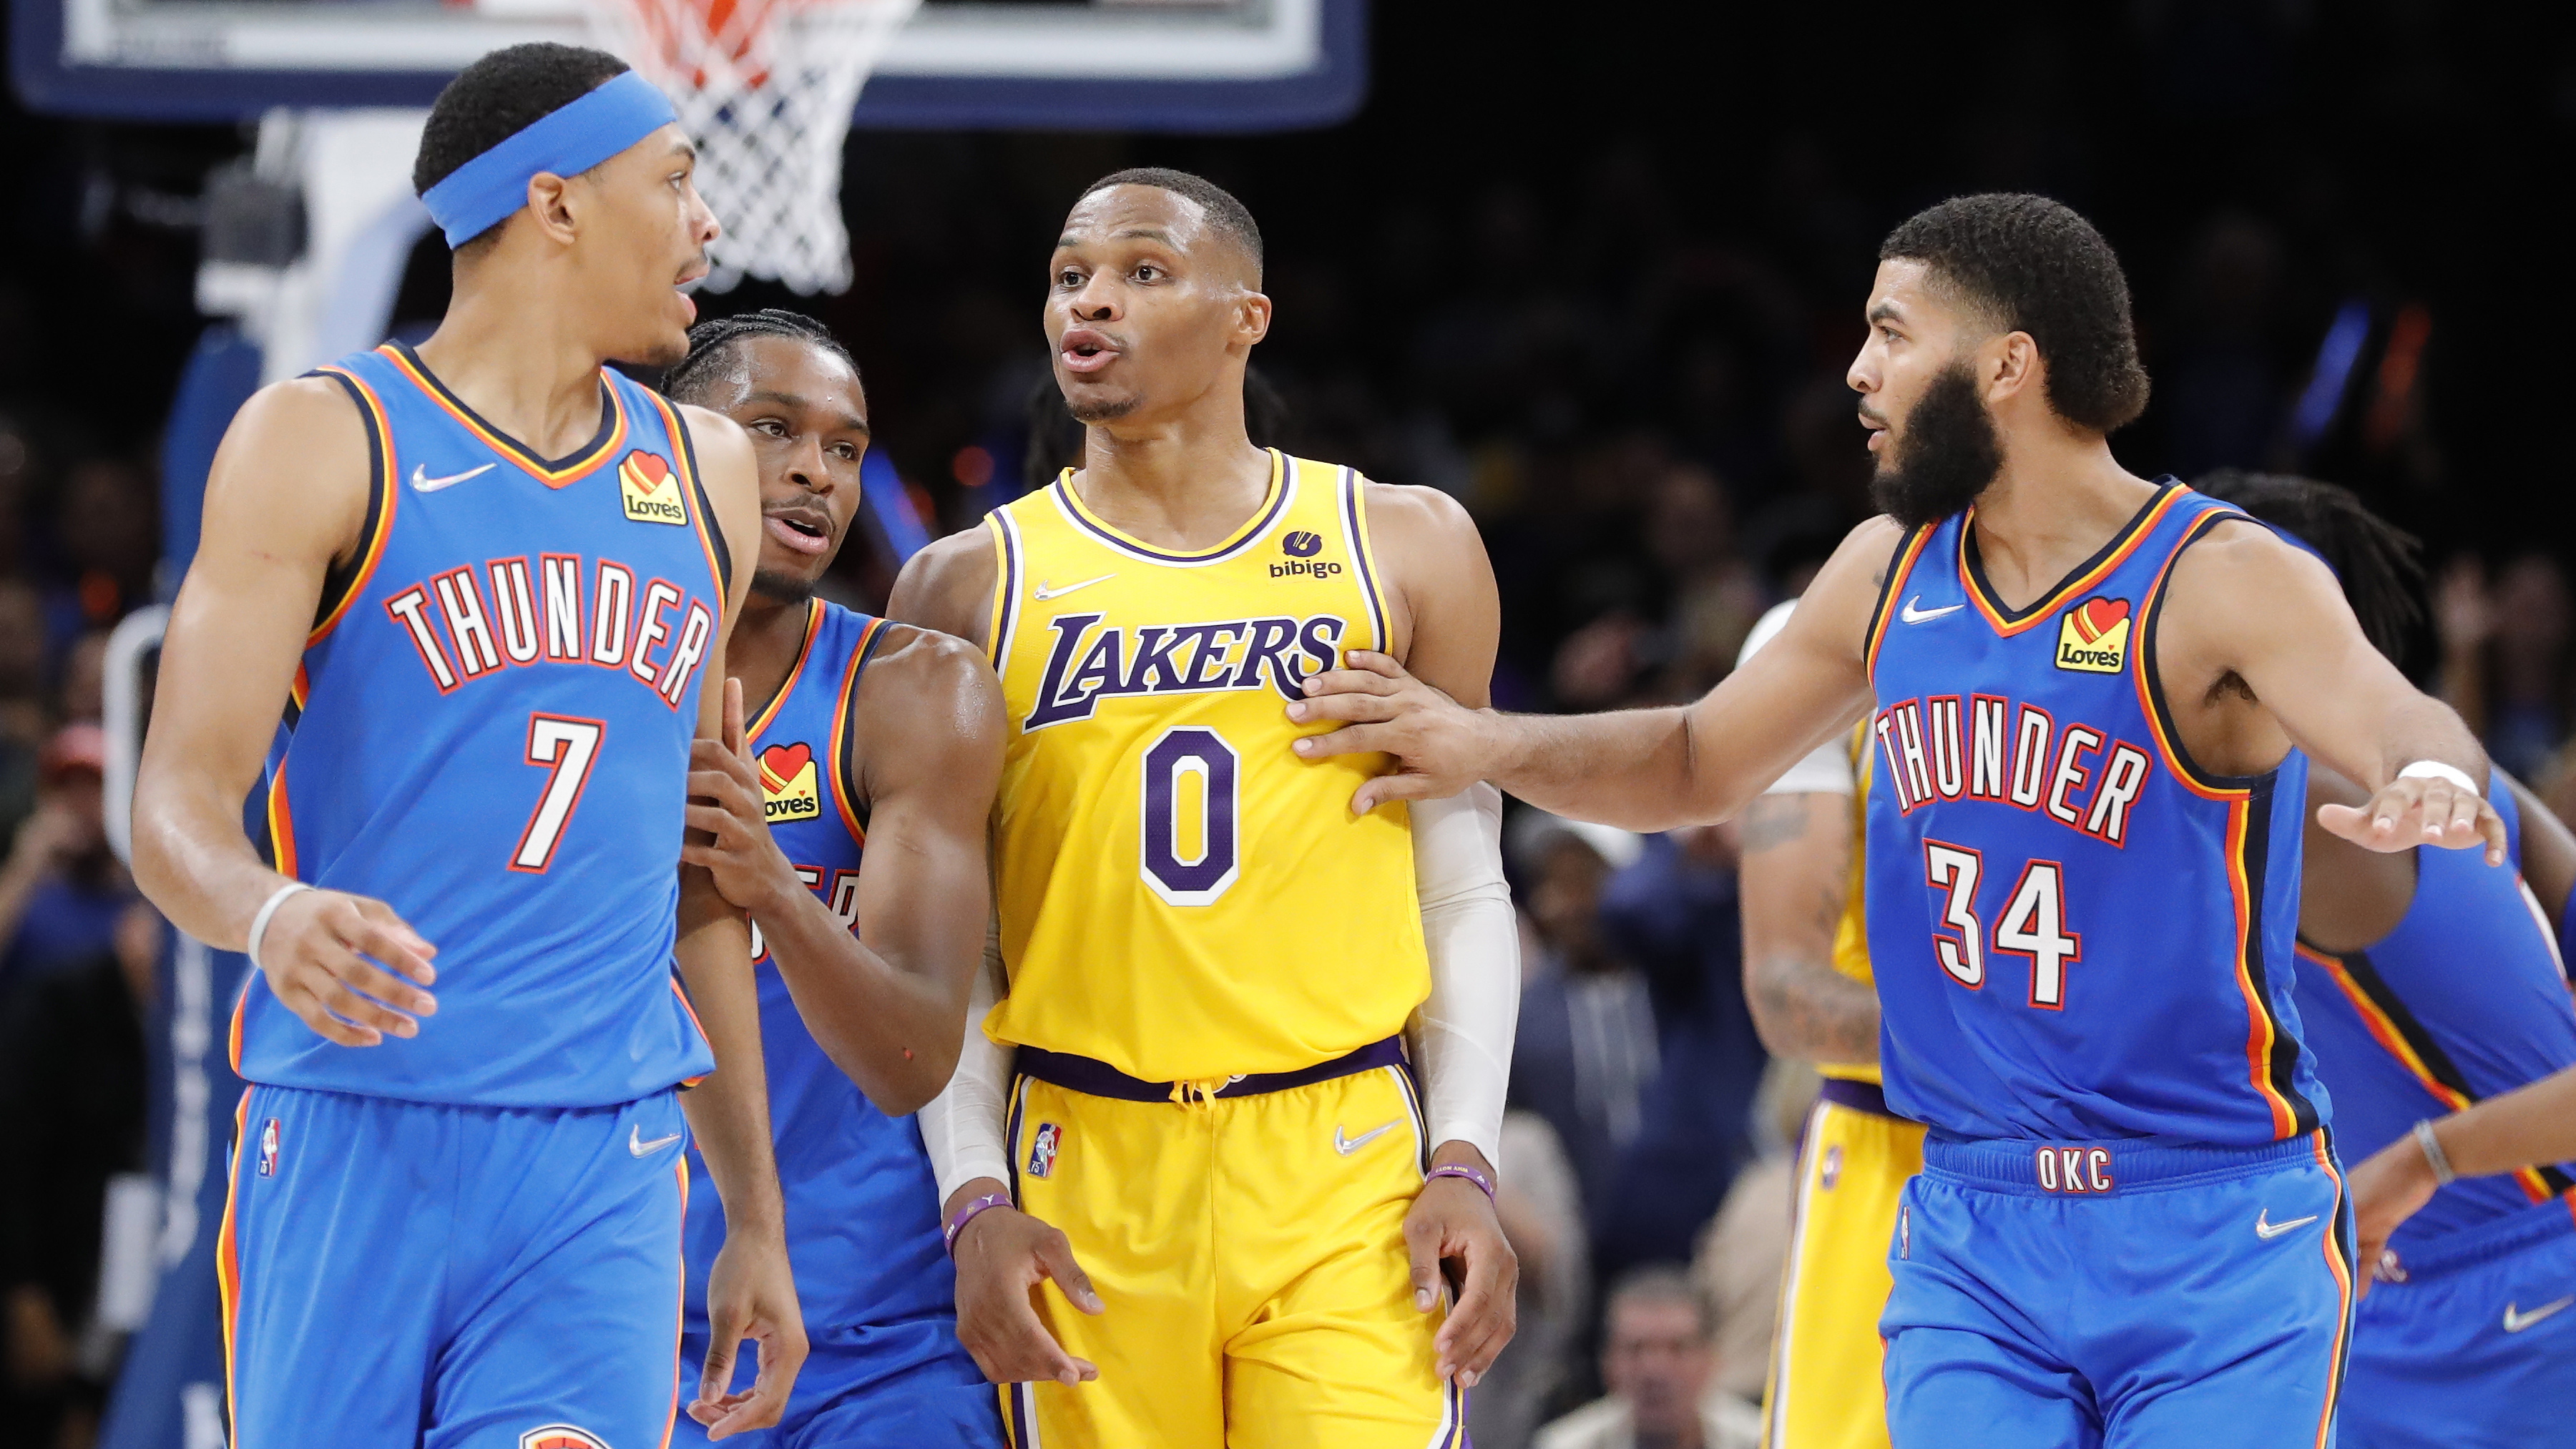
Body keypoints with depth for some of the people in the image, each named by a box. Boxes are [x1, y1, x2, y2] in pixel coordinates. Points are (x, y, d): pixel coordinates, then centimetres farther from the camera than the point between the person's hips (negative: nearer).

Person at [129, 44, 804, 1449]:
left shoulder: (703, 477, 16)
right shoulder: (322, 440, 0)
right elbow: (180, 806, -8)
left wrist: (756, 1216, 22)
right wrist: (273, 918, -31)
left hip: (603, 1172, 3)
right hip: (352, 1142, -3)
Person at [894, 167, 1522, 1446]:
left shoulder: (1402, 549, 8)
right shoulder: (968, 589, 7)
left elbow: (1464, 892, 9)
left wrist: (1467, 1165, -2)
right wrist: (974, 1203, -4)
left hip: (1345, 1163, -1)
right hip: (1086, 1174, 1)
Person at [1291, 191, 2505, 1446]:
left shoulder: (2220, 581, -12)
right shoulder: (1891, 569, 8)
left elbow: (2399, 721, -30)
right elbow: (1702, 765, 24)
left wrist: (2430, 781, -54)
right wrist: (1490, 746, 8)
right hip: (1971, 1230, 5)